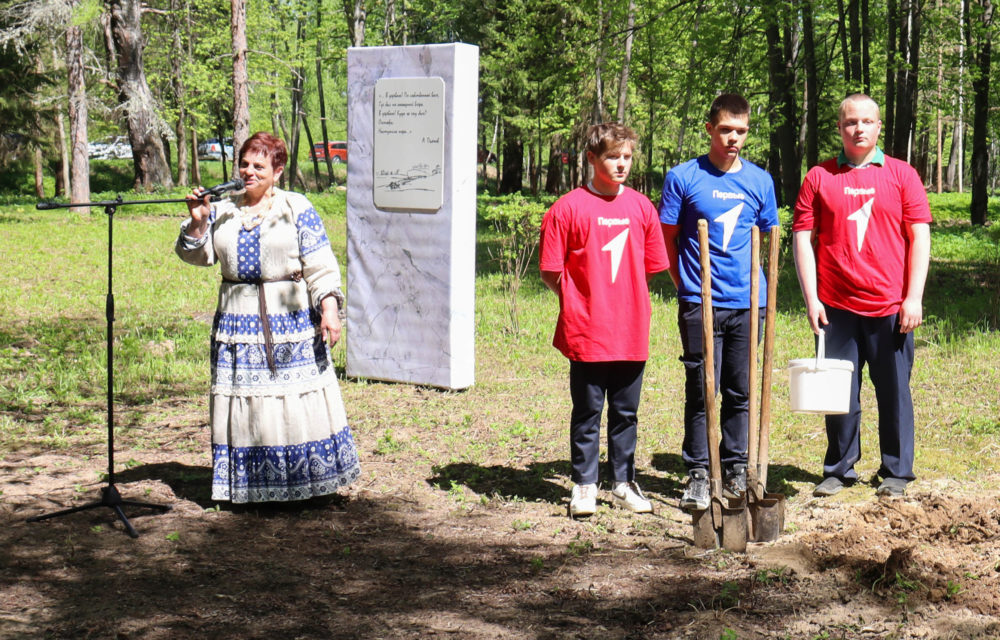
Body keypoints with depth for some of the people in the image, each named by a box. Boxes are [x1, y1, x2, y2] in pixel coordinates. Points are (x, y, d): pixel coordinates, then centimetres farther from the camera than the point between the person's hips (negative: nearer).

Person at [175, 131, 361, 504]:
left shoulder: (297, 209, 0)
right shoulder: (223, 211, 11)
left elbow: (320, 267, -4)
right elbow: (197, 256, 5)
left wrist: (329, 307, -14)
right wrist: (197, 222, -11)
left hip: (290, 319, -3)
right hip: (237, 318, 4)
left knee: (297, 402, -2)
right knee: (243, 400, 5)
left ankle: (305, 480, 7)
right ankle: (248, 484, 13)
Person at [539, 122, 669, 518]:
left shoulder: (641, 207, 6)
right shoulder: (568, 208, -5)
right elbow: (551, 271, -2)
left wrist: (625, 298, 10)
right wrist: (581, 303, -2)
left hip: (632, 332, 3)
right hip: (587, 333, -3)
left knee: (626, 412, 12)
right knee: (587, 412, 5)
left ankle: (623, 483, 24)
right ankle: (584, 485, 16)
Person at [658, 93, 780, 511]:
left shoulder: (760, 181, 8)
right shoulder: (683, 178, -2)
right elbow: (667, 239, 4)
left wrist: (753, 282, 12)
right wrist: (686, 283, 1)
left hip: (747, 303, 3)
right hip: (700, 304, -3)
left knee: (741, 392, 10)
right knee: (702, 392, -1)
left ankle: (736, 469, 21)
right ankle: (697, 475, 8)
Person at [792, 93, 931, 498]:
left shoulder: (902, 175, 6)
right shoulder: (819, 177, 6)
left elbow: (920, 237, 3)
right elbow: (803, 239, 5)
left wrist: (914, 298, -5)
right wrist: (811, 298, -3)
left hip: (891, 308, 0)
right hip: (837, 308, 1)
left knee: (894, 393, 5)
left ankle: (896, 473, 18)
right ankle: (839, 470, 20)